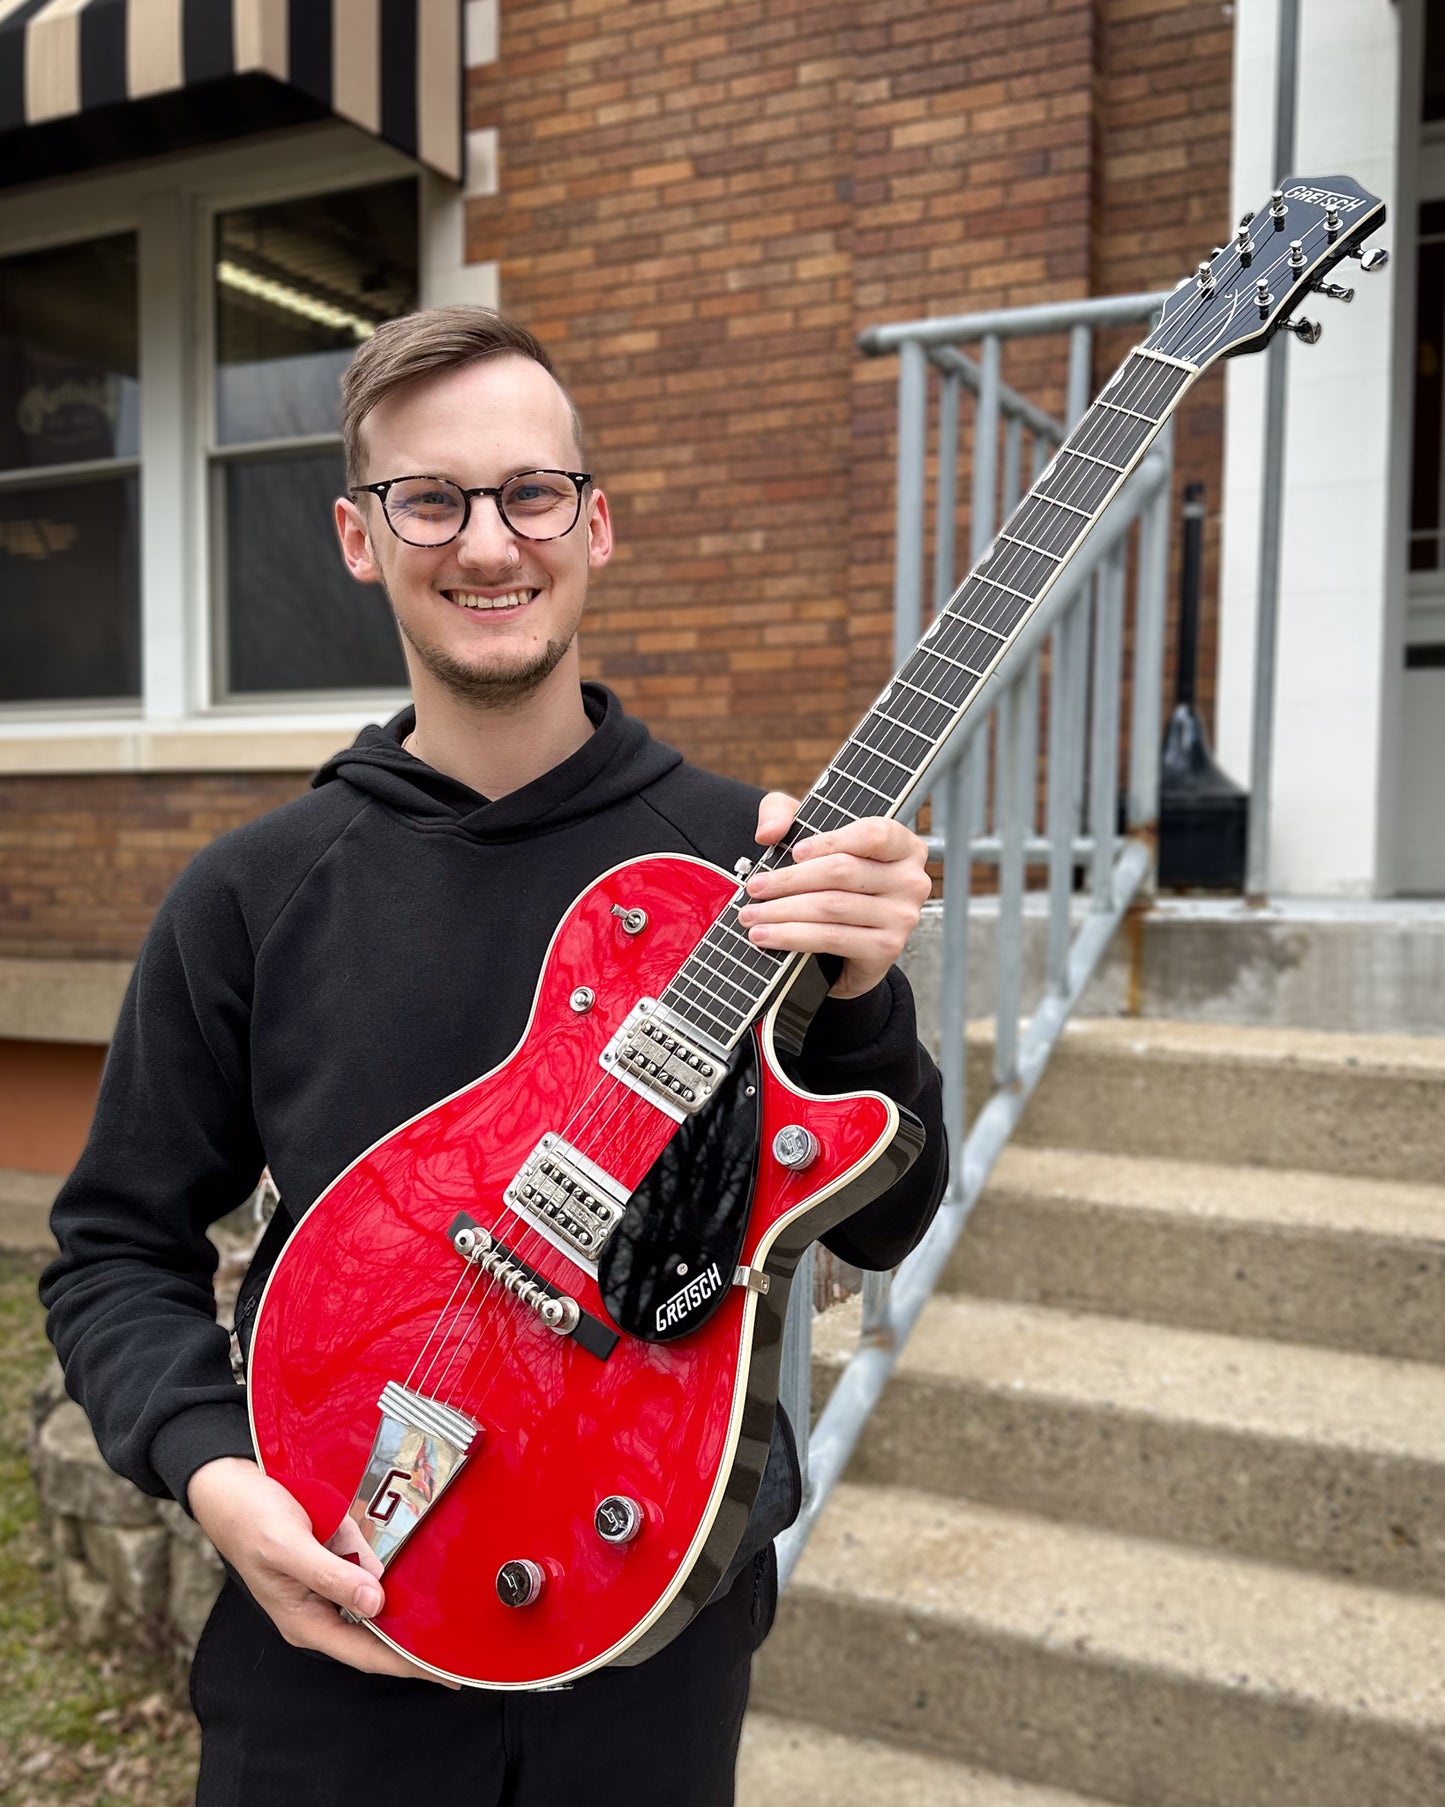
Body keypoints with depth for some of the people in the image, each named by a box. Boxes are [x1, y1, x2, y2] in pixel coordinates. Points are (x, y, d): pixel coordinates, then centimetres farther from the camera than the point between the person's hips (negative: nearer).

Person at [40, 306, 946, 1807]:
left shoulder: (736, 855, -8)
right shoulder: (255, 894, -7)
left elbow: (880, 1223, -5)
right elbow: (118, 1246, 1)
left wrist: (860, 998, -22)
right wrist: (211, 1466, -15)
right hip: (329, 1626, 0)